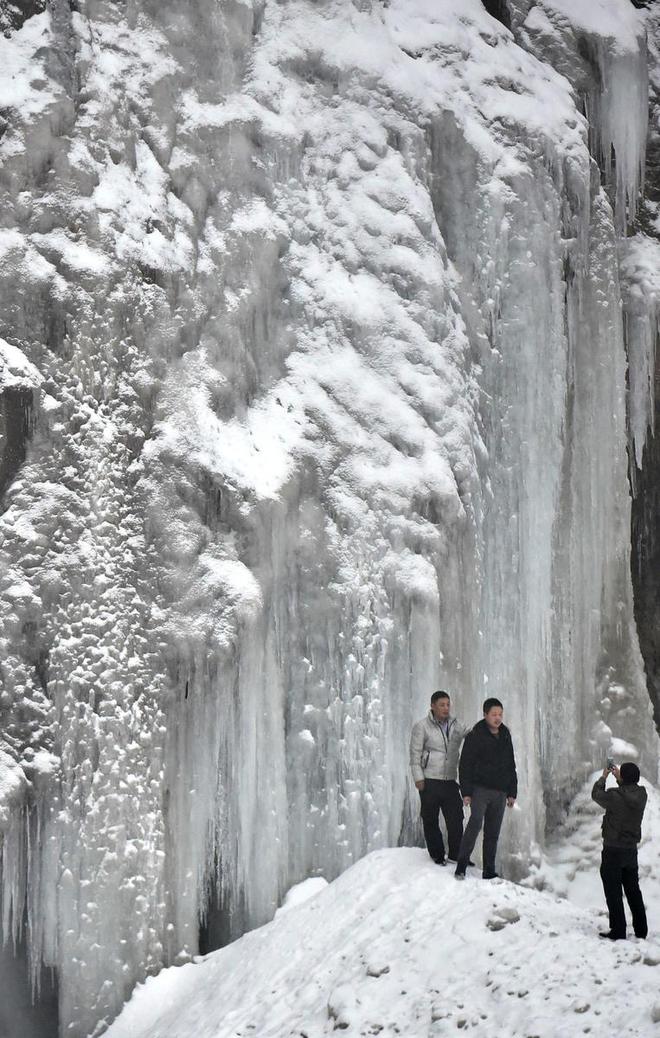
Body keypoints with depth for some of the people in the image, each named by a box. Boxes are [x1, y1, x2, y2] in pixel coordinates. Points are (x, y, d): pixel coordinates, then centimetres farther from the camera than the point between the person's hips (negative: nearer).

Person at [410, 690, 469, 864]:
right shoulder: (422, 726, -4)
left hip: (450, 780, 4)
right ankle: (437, 855, 14)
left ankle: (456, 855, 13)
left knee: (455, 819, 2)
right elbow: (415, 753, -4)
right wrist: (418, 777, -10)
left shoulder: (455, 725, 9)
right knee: (431, 820, 3)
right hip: (429, 781, -4)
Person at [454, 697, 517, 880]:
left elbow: (511, 767, 22)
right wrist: (466, 792, -13)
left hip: (500, 792, 6)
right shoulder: (475, 736, -4)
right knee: (476, 822, -23)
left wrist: (512, 792, 18)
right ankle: (461, 866, -21)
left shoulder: (505, 736, 14)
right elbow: (465, 766, -6)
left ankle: (489, 871, 10)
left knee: (493, 833, 6)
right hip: (480, 789, -6)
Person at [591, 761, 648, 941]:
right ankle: (641, 930, 22)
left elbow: (596, 794, -4)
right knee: (633, 890, 17)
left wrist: (604, 776, 10)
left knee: (613, 892, 1)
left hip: (613, 851, -6)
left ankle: (618, 931, 1)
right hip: (631, 850, 6)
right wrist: (618, 775, 20)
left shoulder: (615, 796, -23)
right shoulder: (641, 795, -6)